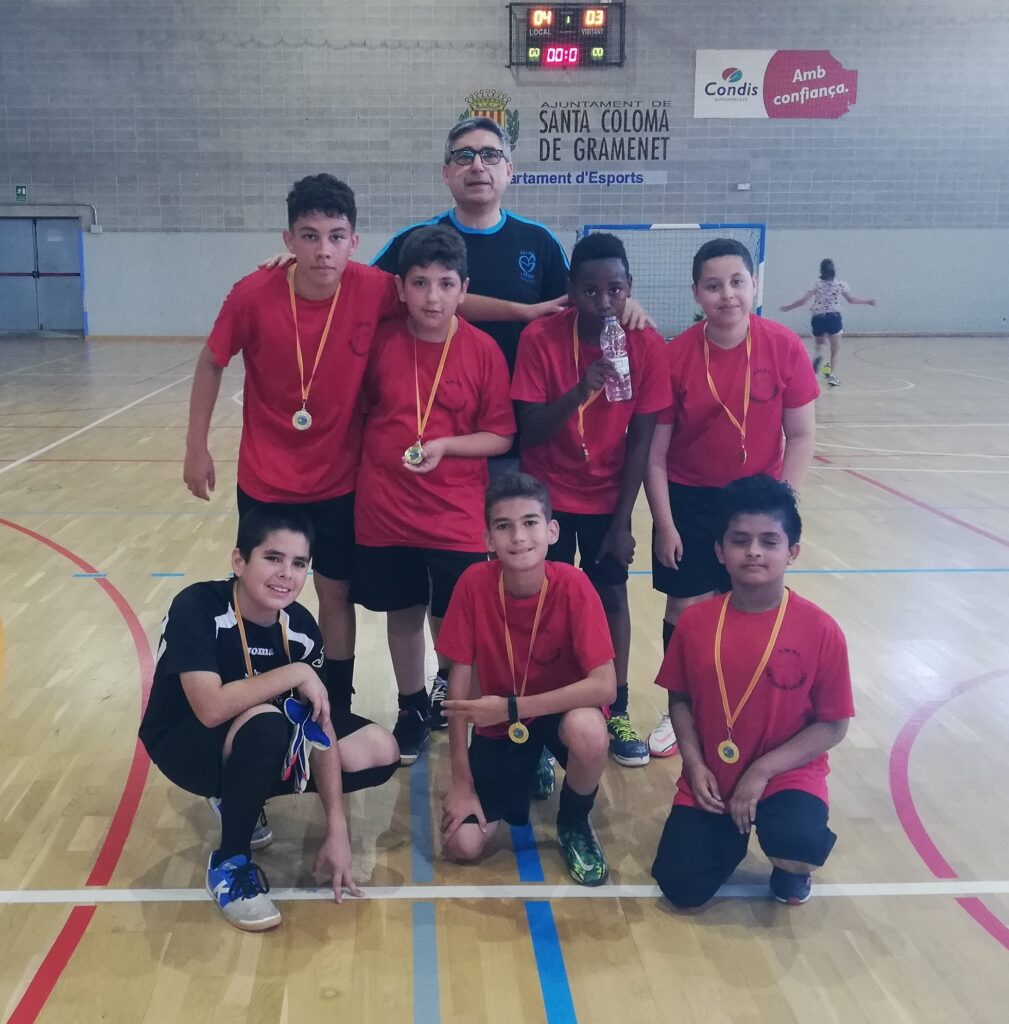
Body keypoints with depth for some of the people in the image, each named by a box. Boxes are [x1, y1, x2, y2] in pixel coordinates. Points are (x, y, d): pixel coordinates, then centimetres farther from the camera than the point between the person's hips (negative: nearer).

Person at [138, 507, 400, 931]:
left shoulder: (300, 627, -13)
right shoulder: (197, 608, -29)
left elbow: (320, 727, -11)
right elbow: (211, 708, -41)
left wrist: (336, 829, -15)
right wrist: (296, 674, -33)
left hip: (261, 742, 6)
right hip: (185, 742, -6)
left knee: (380, 754, -6)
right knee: (266, 725, -39)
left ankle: (243, 796, 9)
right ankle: (229, 863, -14)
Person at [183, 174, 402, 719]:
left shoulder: (374, 290, -18)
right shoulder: (254, 294, -18)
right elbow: (211, 363, -3)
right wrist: (196, 447, -2)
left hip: (339, 480, 0)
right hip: (264, 480, 0)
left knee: (336, 593, 12)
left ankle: (336, 711, 30)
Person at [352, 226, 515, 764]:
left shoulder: (483, 350, -8)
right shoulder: (381, 340, -4)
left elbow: (501, 436, -5)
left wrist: (444, 445, -19)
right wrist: (376, 451, -1)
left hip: (456, 517, -2)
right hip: (385, 509, 2)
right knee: (403, 614, 16)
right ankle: (412, 710, 36)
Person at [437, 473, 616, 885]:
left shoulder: (572, 585, -24)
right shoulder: (474, 583, -19)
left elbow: (604, 686, -28)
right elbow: (459, 680, -13)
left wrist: (511, 707, -31)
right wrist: (462, 782, -13)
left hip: (560, 712, -2)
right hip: (497, 725, 2)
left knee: (588, 731, -38)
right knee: (462, 844, -12)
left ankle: (575, 822, -3)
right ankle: (527, 776, 21)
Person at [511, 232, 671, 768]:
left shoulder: (648, 345, -14)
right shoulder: (540, 337, -18)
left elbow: (640, 440, -9)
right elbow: (529, 432, -21)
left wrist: (622, 520, -8)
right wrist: (579, 392, -38)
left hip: (607, 498, 1)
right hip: (547, 496, -1)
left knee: (612, 595, 5)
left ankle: (617, 713, 20)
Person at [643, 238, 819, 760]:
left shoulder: (784, 347, -11)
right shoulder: (675, 355, -12)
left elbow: (801, 435, -4)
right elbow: (655, 451, -7)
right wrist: (664, 524, -8)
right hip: (689, 501, 0)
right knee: (684, 608, 6)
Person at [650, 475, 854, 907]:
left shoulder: (820, 630, -14)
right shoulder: (696, 621, -7)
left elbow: (833, 724, -9)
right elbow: (679, 699, 4)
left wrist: (763, 770, -16)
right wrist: (694, 764, -10)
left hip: (786, 776, -2)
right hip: (711, 781, 2)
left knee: (797, 843, -32)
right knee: (681, 887, -10)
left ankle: (791, 868, 8)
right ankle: (731, 834, 24)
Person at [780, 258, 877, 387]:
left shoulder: (817, 285, 3)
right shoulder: (841, 284, 4)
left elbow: (803, 301, -2)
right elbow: (851, 300, 14)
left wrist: (788, 307, 11)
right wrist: (868, 301, 29)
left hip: (818, 319, 1)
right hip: (833, 318, -1)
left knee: (819, 344, 27)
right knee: (835, 350, 7)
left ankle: (818, 355, -5)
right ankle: (833, 375, -9)